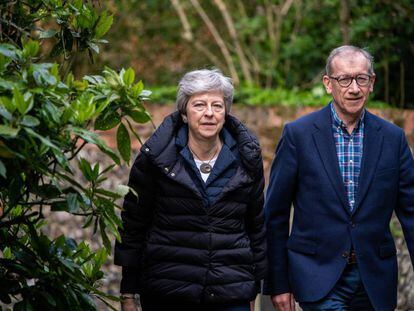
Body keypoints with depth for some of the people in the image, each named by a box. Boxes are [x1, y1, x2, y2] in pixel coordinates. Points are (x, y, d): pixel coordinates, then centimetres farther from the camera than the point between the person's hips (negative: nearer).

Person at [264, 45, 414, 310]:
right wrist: (277, 283, -1)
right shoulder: (298, 134, -3)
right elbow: (276, 212, 0)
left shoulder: (392, 137, 4)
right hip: (319, 275, -3)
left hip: (374, 279, 3)